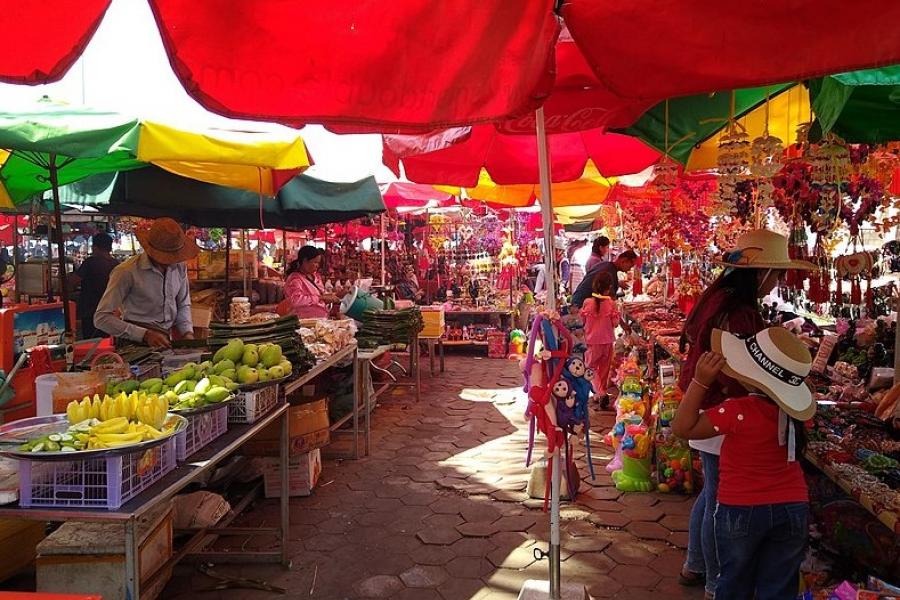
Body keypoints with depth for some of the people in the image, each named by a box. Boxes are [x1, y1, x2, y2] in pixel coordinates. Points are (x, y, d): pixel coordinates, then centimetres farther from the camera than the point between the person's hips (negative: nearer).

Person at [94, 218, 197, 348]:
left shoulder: (180, 267, 4)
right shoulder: (127, 272, -12)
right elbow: (101, 318, -12)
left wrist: (188, 332, 1)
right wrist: (145, 335, -20)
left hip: (167, 342, 4)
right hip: (137, 346, -4)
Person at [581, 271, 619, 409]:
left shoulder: (588, 302, -12)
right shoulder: (610, 303, -13)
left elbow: (583, 320, 0)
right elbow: (615, 323, -8)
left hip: (592, 341, -1)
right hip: (607, 340, 1)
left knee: (591, 367, 12)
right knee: (604, 368, 16)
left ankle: (601, 393, -5)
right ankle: (601, 394, 25)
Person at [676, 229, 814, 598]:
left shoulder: (720, 298, 6)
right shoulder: (737, 312, -24)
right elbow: (734, 378, -25)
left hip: (708, 411, 10)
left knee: (711, 492, 23)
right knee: (720, 501, 5)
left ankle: (694, 567, 38)